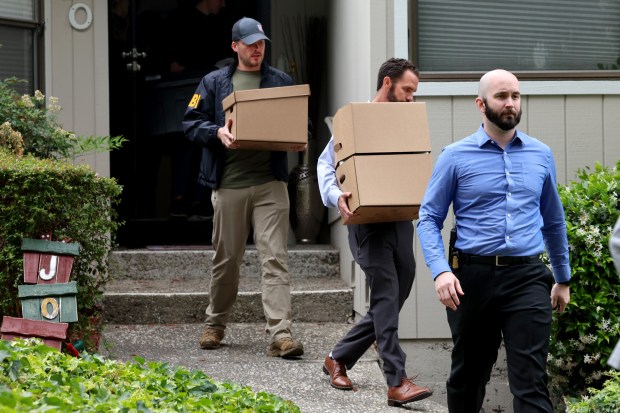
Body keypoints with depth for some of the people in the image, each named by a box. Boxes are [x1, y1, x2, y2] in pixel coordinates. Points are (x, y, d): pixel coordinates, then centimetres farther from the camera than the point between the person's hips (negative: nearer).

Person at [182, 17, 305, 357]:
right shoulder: (214, 83, 9)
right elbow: (192, 122, 5)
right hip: (228, 184, 0)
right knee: (226, 258, 10)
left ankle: (280, 334, -13)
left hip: (271, 183, 0)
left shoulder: (281, 82, 12)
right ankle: (215, 324, 28)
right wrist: (218, 132, -14)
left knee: (275, 258, -9)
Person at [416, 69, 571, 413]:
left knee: (530, 381, -9)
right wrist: (440, 271, -16)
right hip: (473, 277, -1)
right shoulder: (456, 157, 1)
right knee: (468, 374, 14)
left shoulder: (541, 156, 10)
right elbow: (428, 218, -1)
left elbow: (553, 220, 20)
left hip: (528, 278, 1)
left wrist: (563, 278, 24)